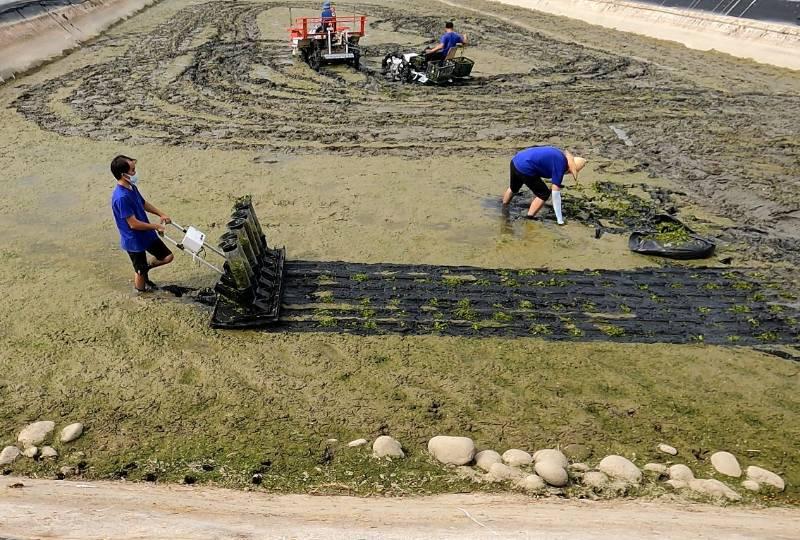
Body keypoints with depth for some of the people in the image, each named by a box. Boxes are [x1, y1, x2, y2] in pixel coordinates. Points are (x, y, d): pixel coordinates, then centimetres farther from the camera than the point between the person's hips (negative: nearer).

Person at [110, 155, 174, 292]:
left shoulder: (132, 187, 0)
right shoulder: (121, 197, -30)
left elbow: (144, 203, 19)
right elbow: (133, 224, -28)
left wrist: (161, 214, 9)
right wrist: (156, 226, -18)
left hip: (147, 234, 8)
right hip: (134, 241, -8)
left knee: (167, 257, 13)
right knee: (140, 272, 9)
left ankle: (145, 268, 36)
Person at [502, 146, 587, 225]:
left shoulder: (561, 153, 11)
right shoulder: (560, 166, -11)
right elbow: (555, 194, -9)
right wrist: (560, 220, -5)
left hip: (515, 161, 9)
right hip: (524, 169, -9)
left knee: (513, 189, 34)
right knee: (544, 194, 4)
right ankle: (529, 219, 9)